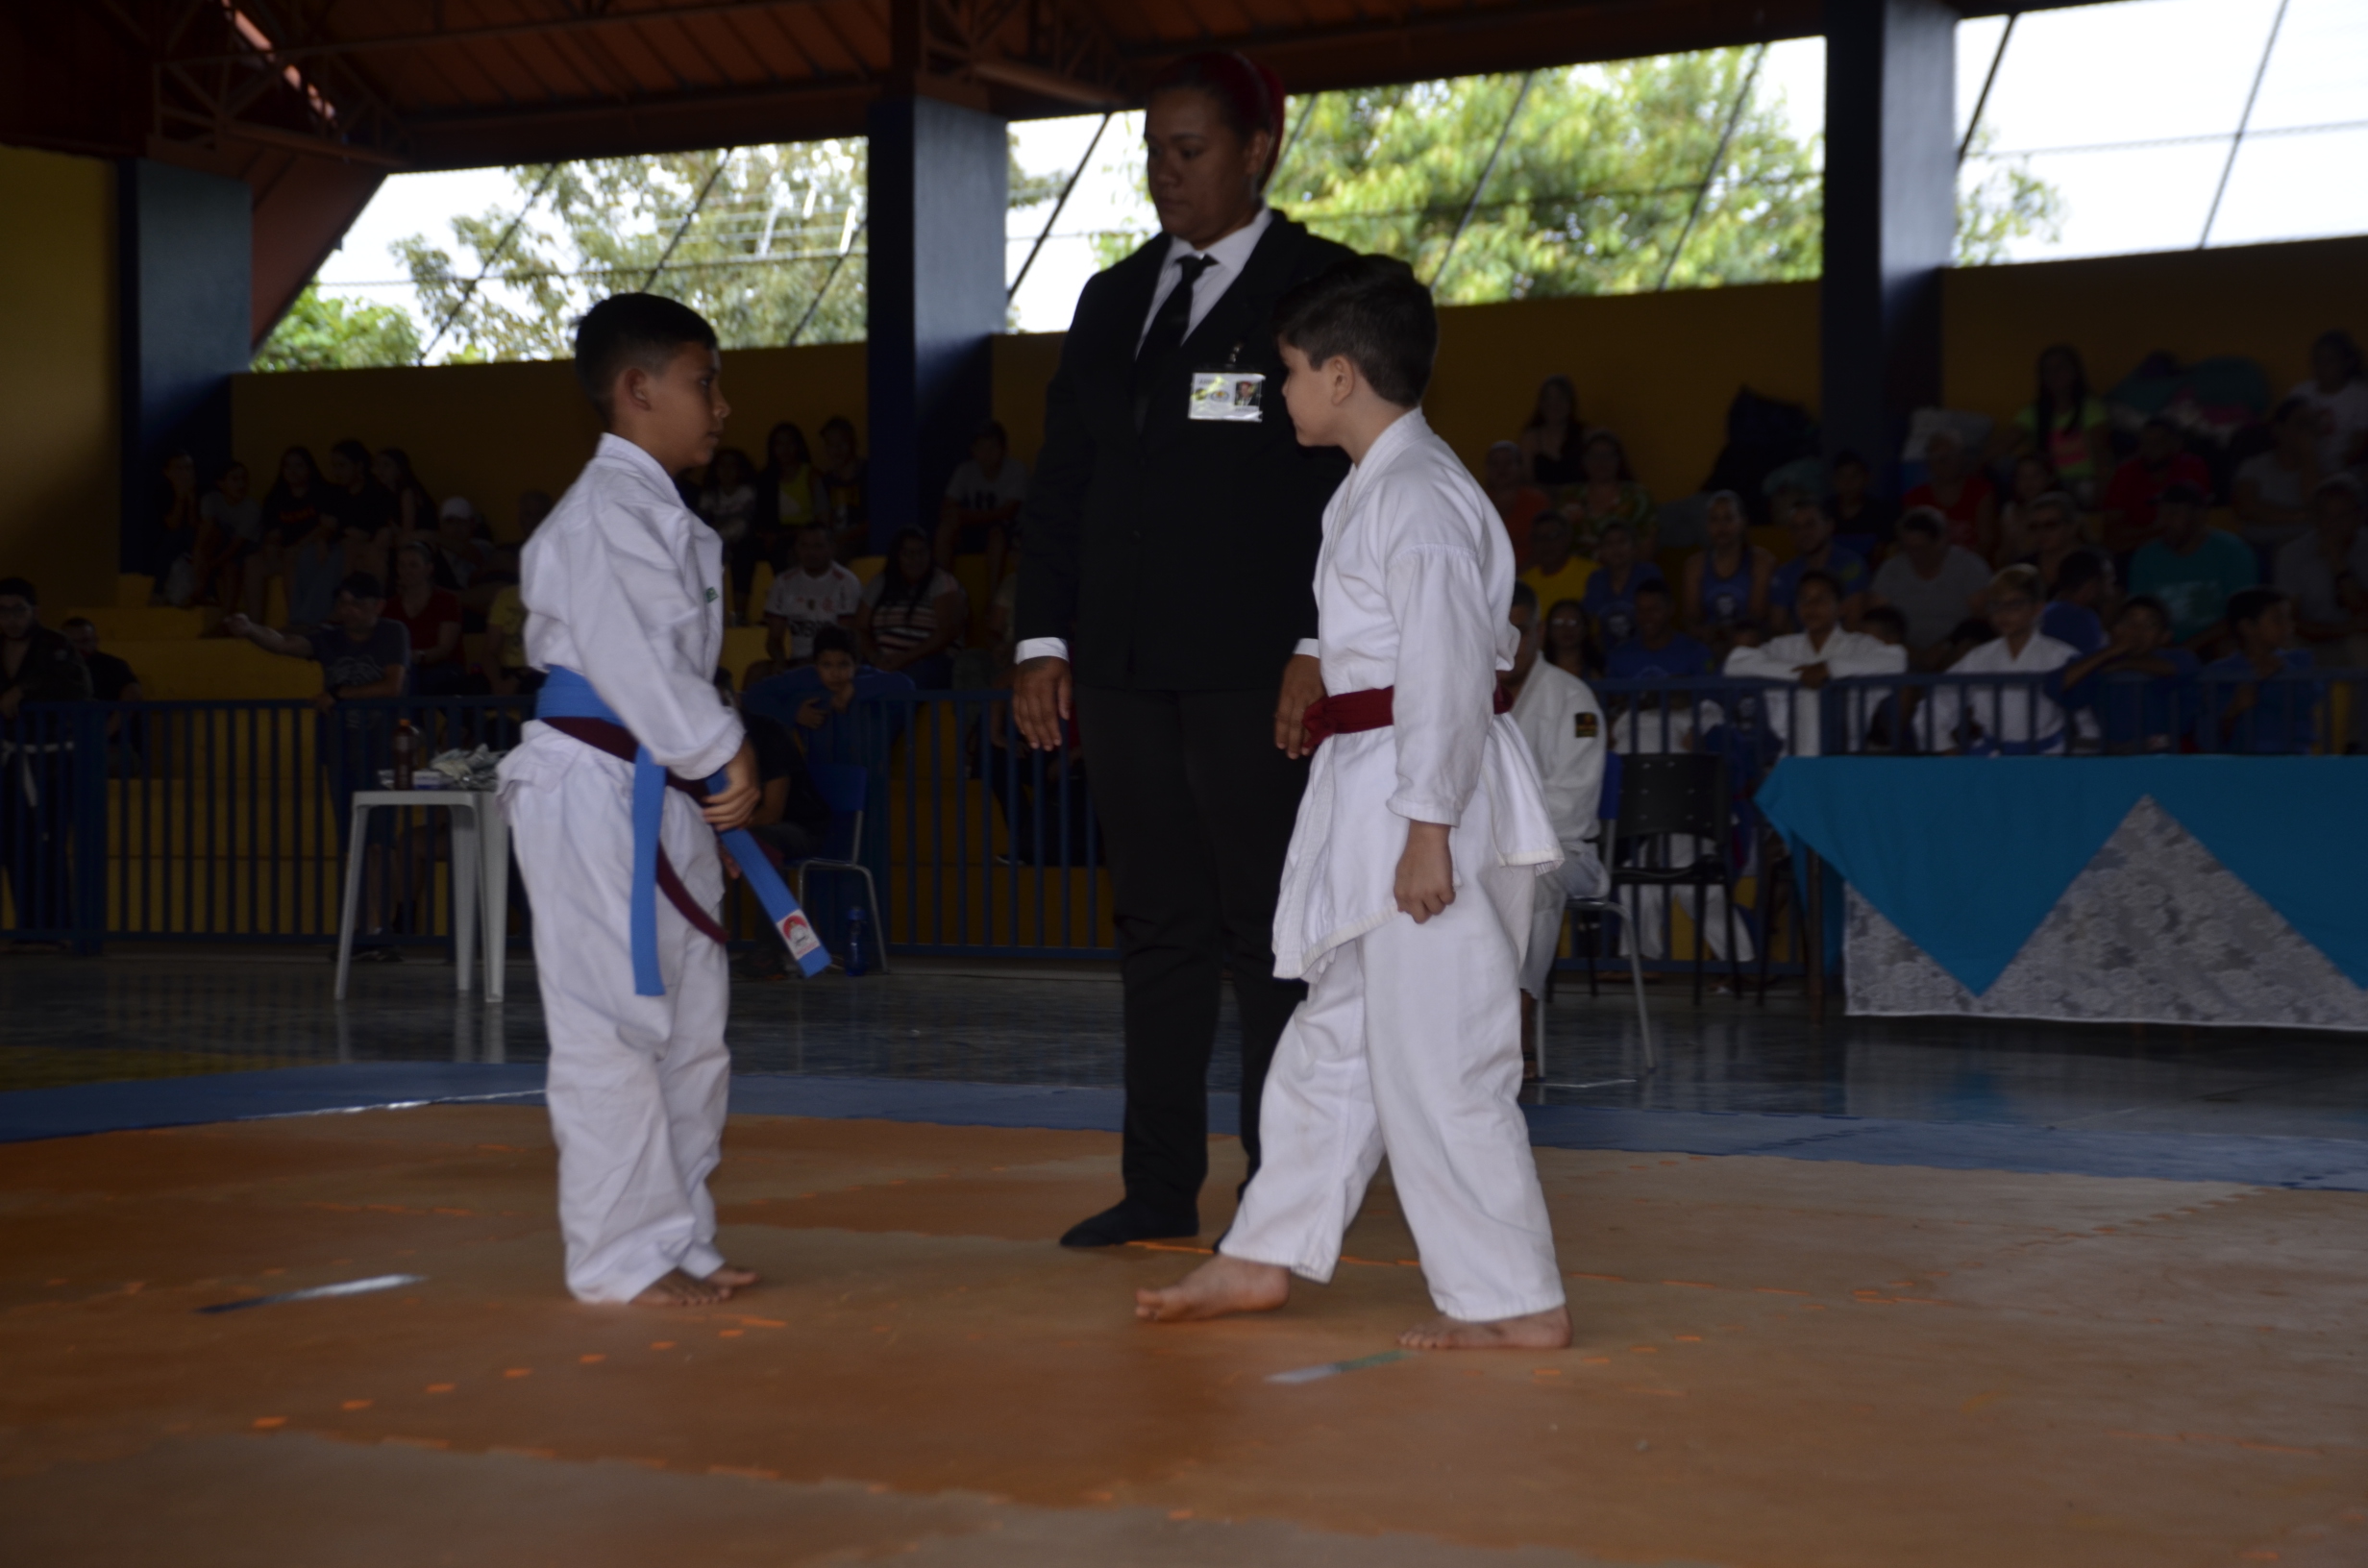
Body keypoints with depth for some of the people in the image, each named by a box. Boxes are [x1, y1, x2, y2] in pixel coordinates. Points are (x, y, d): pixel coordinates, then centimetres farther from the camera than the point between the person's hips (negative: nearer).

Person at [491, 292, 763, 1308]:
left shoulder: (659, 513, 20)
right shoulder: (605, 512, -14)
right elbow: (632, 658, -21)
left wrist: (718, 767, 12)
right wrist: (724, 751, -13)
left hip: (660, 794, 11)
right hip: (595, 788, -11)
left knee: (690, 1027, 14)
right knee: (612, 1031, -6)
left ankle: (680, 1241, 23)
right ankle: (622, 1256, 0)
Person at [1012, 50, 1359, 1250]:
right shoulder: (1113, 302, 17)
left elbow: (1352, 480, -8)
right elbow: (1059, 483, 17)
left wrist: (1321, 647, -15)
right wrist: (1043, 641, 8)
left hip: (1254, 666, -6)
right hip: (1125, 666, 6)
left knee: (1270, 935, -3)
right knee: (1157, 929, 9)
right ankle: (1161, 1188, 15)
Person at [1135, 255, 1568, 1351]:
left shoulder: (1418, 497, -16)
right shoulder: (1377, 490, 16)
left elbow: (1451, 673, -22)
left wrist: (1428, 827, -23)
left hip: (1425, 803, -11)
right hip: (1371, 798, 11)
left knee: (1437, 1061, -6)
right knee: (1334, 1037, 18)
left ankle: (1513, 1302, 1)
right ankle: (1266, 1256, 29)